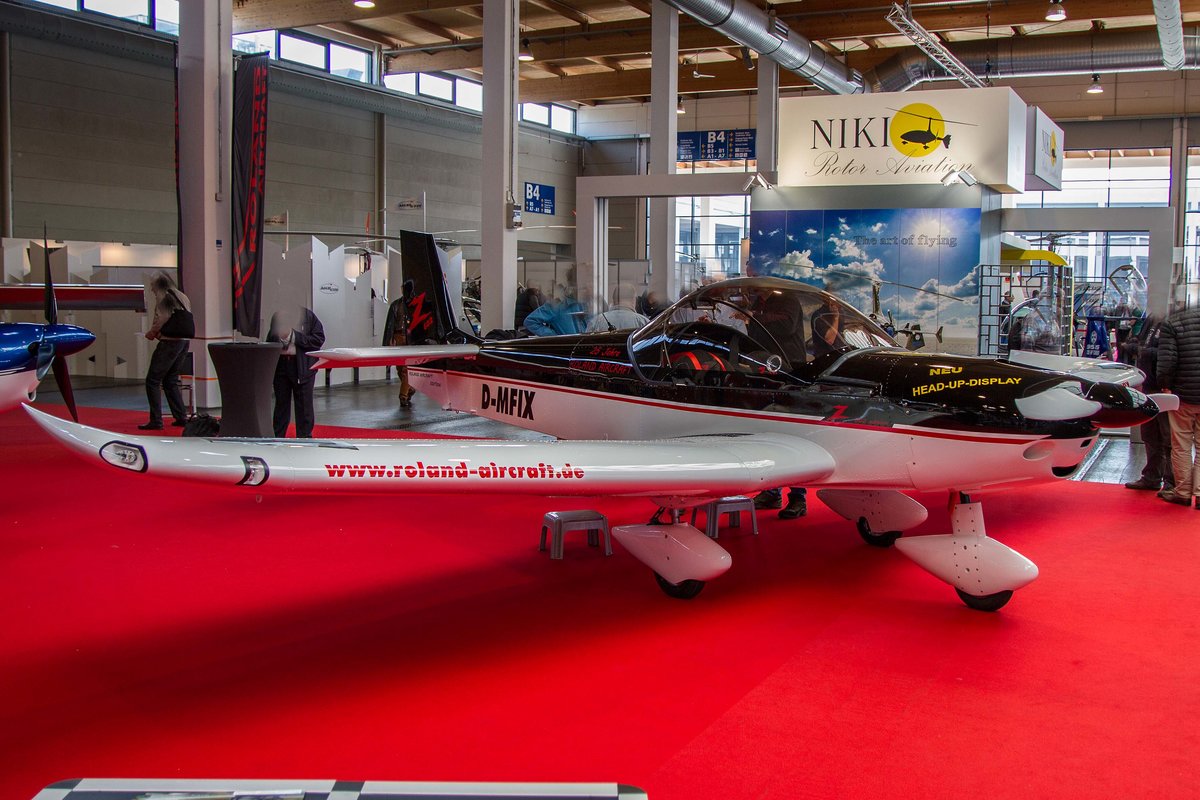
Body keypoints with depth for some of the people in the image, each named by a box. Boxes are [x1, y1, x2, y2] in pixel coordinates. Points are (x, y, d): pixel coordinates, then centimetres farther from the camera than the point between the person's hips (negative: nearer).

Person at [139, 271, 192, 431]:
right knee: (171, 381, 17)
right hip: (184, 341, 8)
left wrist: (150, 333, 2)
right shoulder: (183, 297, 16)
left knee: (153, 381, -2)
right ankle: (181, 417, 13)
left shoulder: (164, 298, -7)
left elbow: (160, 321, -17)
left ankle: (156, 420, -5)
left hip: (169, 342, -8)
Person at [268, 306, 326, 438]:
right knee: (281, 403, 12)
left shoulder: (308, 315, -4)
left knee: (304, 405, 2)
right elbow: (270, 340, 15)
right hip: (280, 366, 4)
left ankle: (304, 437, 11)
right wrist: (280, 337, -8)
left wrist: (294, 336, -14)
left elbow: (318, 339, -9)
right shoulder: (277, 316, 8)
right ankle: (278, 436, 20)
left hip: (302, 367, -4)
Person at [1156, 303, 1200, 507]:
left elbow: (1167, 360, -16)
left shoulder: (1172, 323, -10)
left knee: (1181, 446, 8)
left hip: (1183, 395, -2)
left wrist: (1165, 385, -2)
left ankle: (1183, 492, 14)